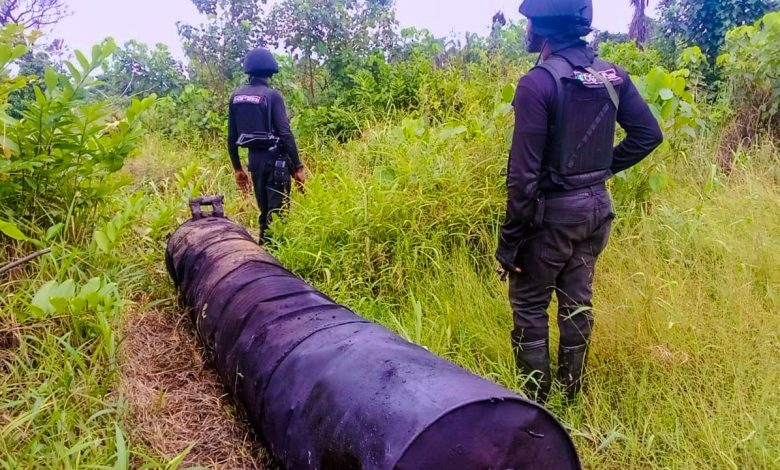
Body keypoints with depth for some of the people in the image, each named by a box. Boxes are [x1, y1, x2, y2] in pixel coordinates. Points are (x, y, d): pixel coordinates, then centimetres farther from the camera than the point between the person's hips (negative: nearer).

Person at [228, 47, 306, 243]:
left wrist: (237, 168, 17)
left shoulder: (236, 97, 7)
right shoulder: (272, 95, -11)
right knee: (277, 213, -1)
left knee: (264, 212, 18)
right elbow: (285, 133, -17)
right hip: (275, 159, -6)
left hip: (255, 159, 6)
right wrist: (298, 166, -13)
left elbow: (232, 137, 9)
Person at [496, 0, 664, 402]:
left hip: (552, 212, -7)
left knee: (529, 305, 9)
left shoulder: (538, 82, -19)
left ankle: (536, 400, 18)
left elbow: (524, 172, -20)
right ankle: (571, 393, 32)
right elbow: (649, 134, 10)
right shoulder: (613, 75, 2)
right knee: (577, 302, 17)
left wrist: (509, 242, -14)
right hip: (596, 207, 7)